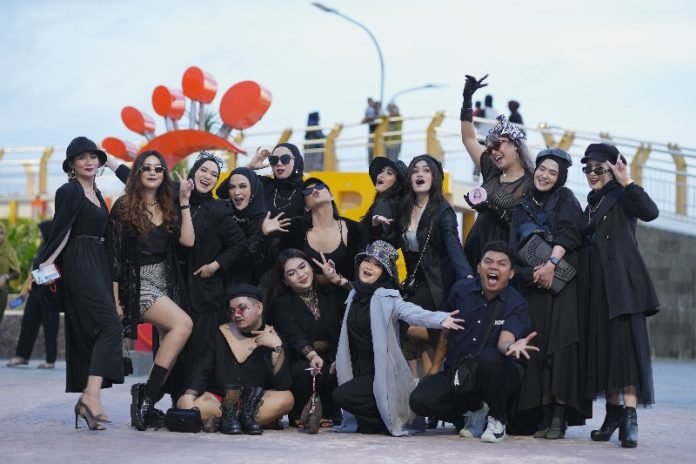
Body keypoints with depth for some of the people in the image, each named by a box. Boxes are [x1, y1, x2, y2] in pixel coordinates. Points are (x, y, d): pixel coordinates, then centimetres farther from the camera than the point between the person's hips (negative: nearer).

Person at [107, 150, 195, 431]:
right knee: (182, 323, -27)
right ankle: (148, 395, -25)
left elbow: (188, 240, -2)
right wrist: (115, 301, -8)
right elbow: (114, 257, -3)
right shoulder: (124, 207, -1)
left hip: (167, 284, 6)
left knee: (170, 347, -6)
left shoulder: (169, 208, 13)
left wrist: (184, 202, -2)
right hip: (138, 284, -6)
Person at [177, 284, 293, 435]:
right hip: (218, 398, 1)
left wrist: (277, 347, -22)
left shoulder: (272, 338, -1)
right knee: (184, 404, -26)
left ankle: (217, 420, -30)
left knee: (286, 398, -30)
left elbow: (282, 386, -12)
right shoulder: (223, 333, 5)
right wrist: (188, 397, -16)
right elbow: (203, 370, 3)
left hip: (256, 400, -1)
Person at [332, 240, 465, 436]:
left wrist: (440, 319, -49)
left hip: (382, 374, -8)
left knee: (342, 395, -24)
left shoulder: (387, 298, -15)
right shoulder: (355, 295, 8)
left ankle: (390, 419, -5)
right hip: (359, 371, 8)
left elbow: (413, 312, -33)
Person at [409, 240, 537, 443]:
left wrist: (512, 346, -52)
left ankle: (497, 419, -12)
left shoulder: (517, 305, -10)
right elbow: (446, 331, 14)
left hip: (495, 379, -3)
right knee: (419, 400, -22)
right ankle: (476, 411, 6)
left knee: (488, 357, -39)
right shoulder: (461, 290, 0)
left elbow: (505, 339, -27)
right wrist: (435, 367, 17)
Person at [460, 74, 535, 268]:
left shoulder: (531, 184, -3)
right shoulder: (491, 173, 14)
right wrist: (467, 99, 18)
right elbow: (469, 139, 21)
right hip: (476, 250, 6)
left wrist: (499, 212, -19)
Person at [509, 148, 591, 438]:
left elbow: (567, 234, -7)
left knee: (561, 344, -13)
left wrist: (551, 264, -20)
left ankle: (560, 415, -17)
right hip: (532, 284, 4)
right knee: (537, 346, -4)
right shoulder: (523, 207, 17)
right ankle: (543, 415, -4)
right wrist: (532, 272, -10)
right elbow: (514, 248, 7)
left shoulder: (565, 200, 9)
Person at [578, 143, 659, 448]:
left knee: (625, 344, -15)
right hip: (596, 285, 8)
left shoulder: (622, 197, 1)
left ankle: (630, 416, -21)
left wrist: (627, 182, -20)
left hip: (622, 282, -8)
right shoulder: (592, 205, 22)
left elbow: (650, 213, -19)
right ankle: (614, 411, 11)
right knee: (602, 347, 5)